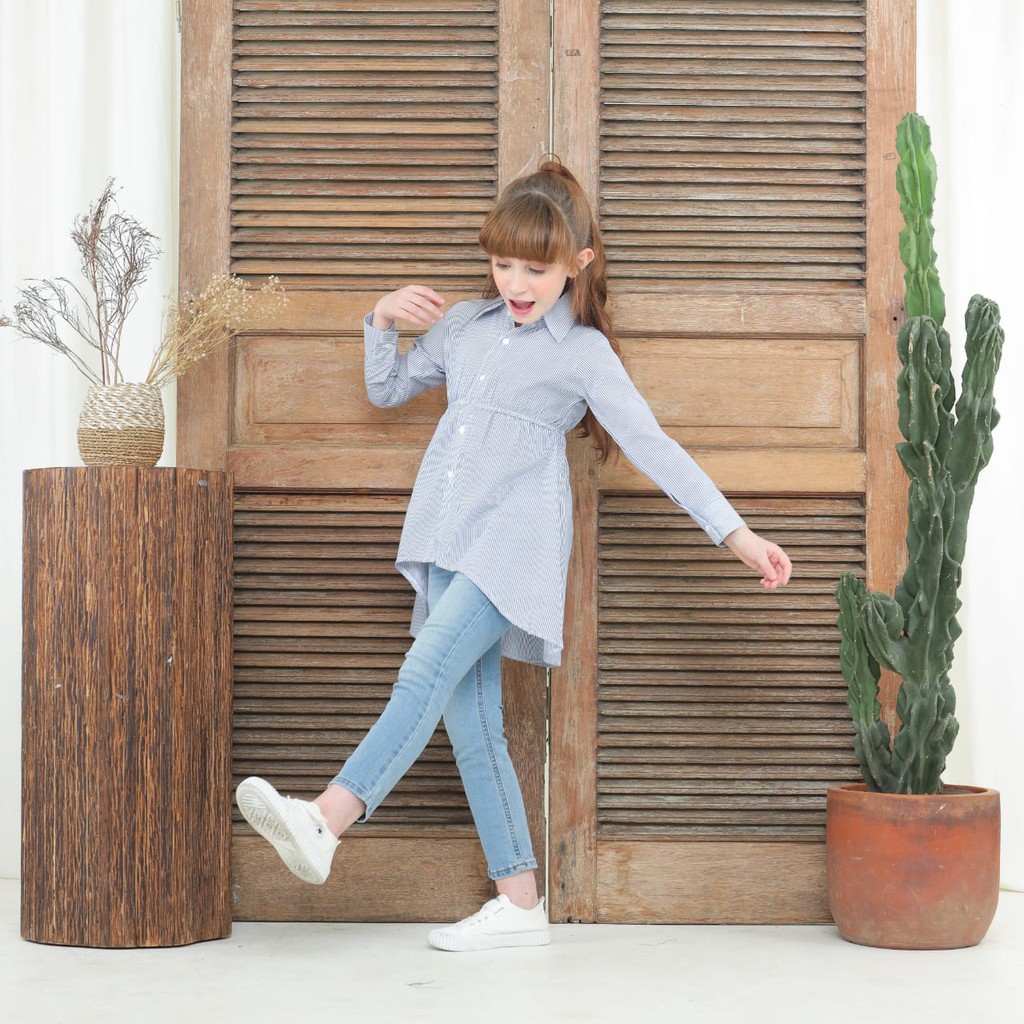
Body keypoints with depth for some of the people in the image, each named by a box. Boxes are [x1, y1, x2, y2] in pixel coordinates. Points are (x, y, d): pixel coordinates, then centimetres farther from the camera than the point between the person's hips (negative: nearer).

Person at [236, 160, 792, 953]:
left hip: (511, 546, -6)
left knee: (426, 673, -26)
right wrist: (383, 321, 9)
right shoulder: (464, 325, 16)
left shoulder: (583, 354, -1)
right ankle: (519, 904, 6)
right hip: (448, 548, 6)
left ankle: (325, 818, -36)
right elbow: (388, 389, 29)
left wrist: (737, 535, -11)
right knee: (470, 725, 2)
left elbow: (655, 449, -5)